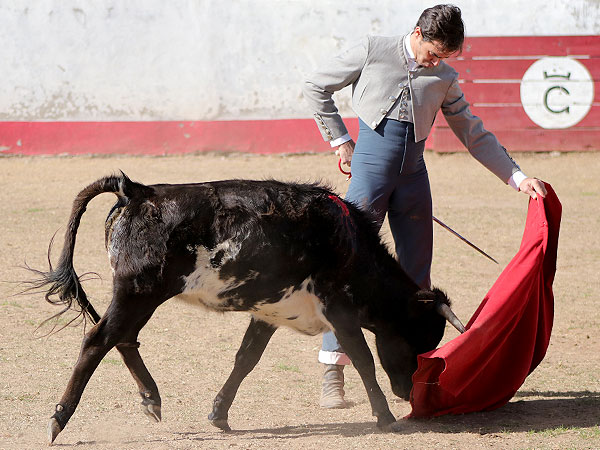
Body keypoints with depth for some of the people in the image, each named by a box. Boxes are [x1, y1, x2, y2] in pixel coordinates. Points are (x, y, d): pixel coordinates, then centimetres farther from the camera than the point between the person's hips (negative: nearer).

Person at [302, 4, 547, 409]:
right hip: (372, 162, -4)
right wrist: (339, 139, 5)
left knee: (416, 275, 4)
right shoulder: (373, 52, 2)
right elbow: (316, 87, 9)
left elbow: (474, 134, 16)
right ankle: (332, 373, -8)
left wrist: (517, 177, 9)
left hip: (413, 173, 4)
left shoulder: (445, 78, 11)